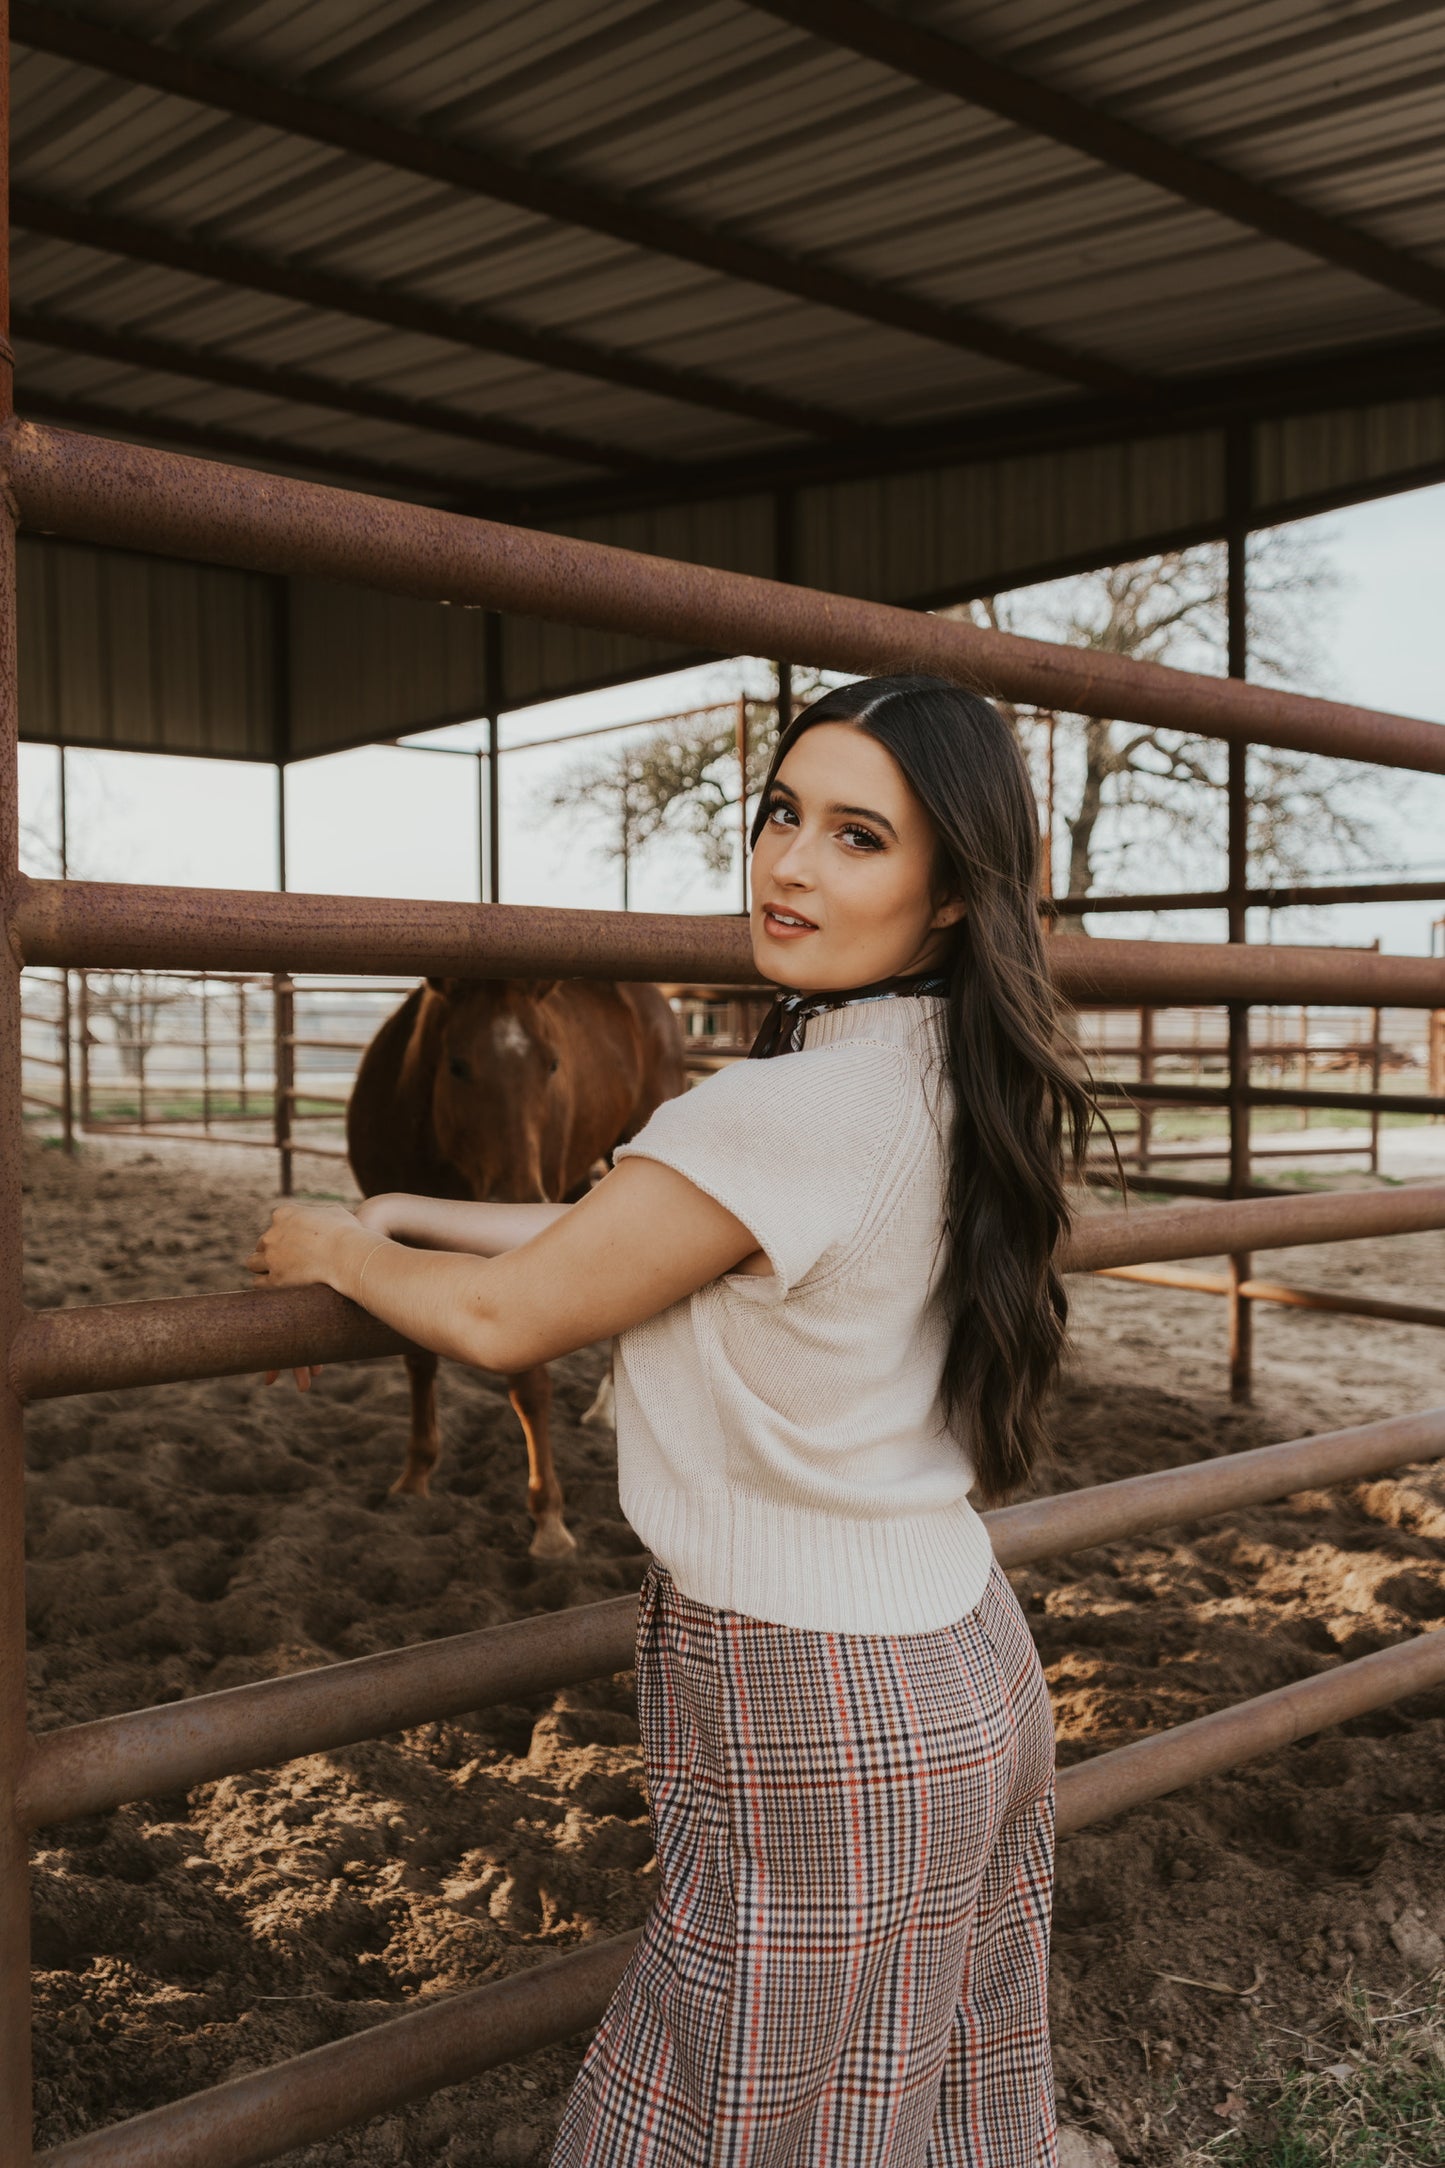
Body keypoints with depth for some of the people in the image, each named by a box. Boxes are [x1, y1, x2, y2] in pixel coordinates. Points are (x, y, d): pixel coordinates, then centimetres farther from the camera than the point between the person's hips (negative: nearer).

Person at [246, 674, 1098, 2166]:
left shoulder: (794, 1109, -26)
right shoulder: (957, 1090, 2)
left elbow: (504, 1318, -14)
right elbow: (634, 1225, 10)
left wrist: (334, 1253, 4)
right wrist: (402, 1218, 11)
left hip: (828, 1735, -9)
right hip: (968, 1675, 9)